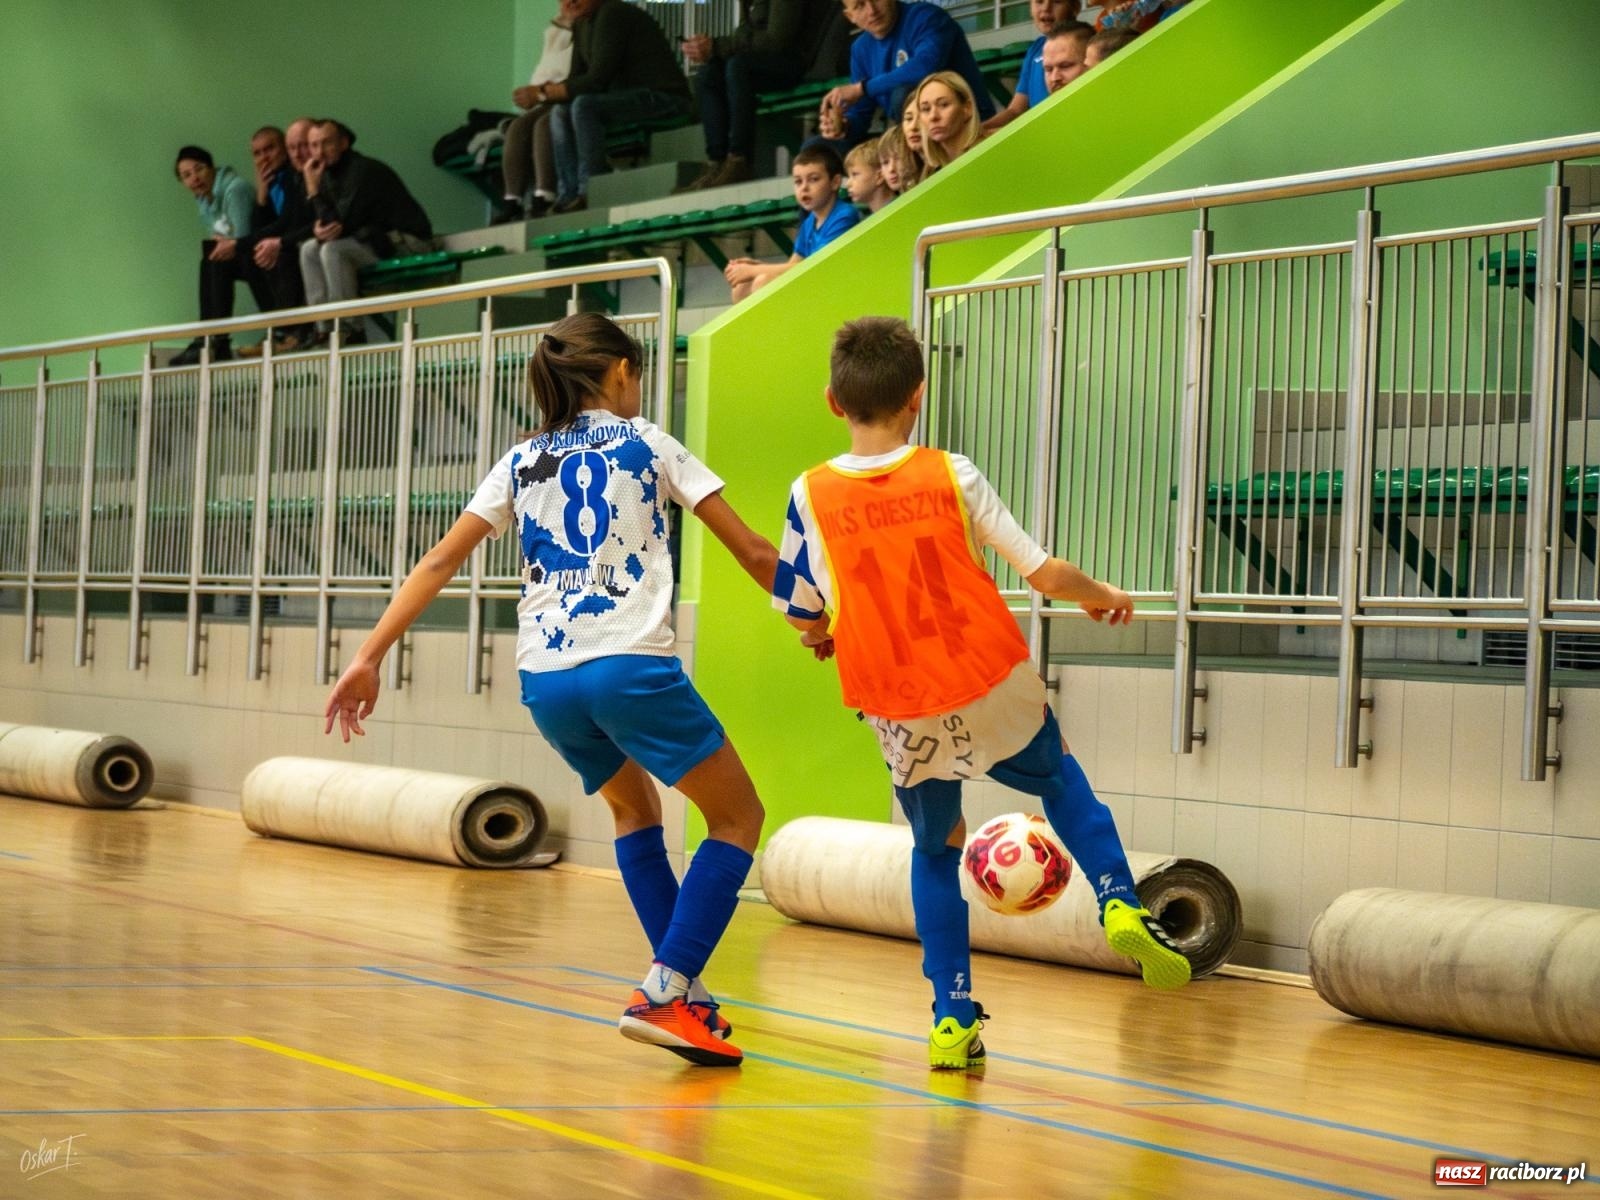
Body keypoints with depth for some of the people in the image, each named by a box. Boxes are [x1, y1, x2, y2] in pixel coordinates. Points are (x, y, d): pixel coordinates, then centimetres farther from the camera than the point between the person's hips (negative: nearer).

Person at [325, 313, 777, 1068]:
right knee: (738, 817, 8)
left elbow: (438, 562, 12)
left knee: (634, 810, 29)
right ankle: (663, 992, -7)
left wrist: (369, 658, 11)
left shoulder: (520, 464, 19)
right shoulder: (646, 444, 9)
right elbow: (751, 552, 7)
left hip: (544, 680, 5)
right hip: (631, 666, -5)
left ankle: (686, 994, 21)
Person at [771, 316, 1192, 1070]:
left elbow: (805, 622, -2)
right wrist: (1105, 598, 13)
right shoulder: (952, 476, -8)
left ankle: (953, 1021, 13)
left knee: (935, 851, 22)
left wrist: (829, 635, 22)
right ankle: (1119, 904, 6)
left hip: (900, 716, 1)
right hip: (994, 695, -1)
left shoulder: (811, 496, -6)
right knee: (1060, 779, 28)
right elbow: (1046, 574, -6)